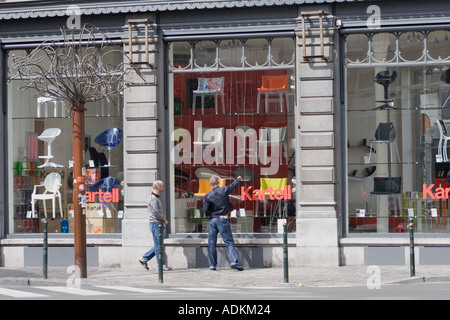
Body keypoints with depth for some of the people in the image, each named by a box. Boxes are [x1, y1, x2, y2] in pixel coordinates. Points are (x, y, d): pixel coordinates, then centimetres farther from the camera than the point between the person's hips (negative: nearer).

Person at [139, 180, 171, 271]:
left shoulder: (157, 198, 18)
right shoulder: (153, 198, -15)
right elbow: (156, 213, -21)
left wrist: (163, 221, 11)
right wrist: (164, 220, -9)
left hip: (158, 223, 10)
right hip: (155, 223, -10)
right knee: (159, 245, -6)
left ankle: (144, 258, 16)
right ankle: (162, 265, -3)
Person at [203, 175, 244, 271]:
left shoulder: (208, 195, -2)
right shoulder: (224, 190, -3)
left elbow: (205, 210, -3)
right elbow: (233, 185, 17)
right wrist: (238, 179, 37)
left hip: (212, 220, 1)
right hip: (222, 219, -1)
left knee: (211, 243, 9)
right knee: (229, 242, -4)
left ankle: (212, 264, 9)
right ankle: (233, 261, -20)